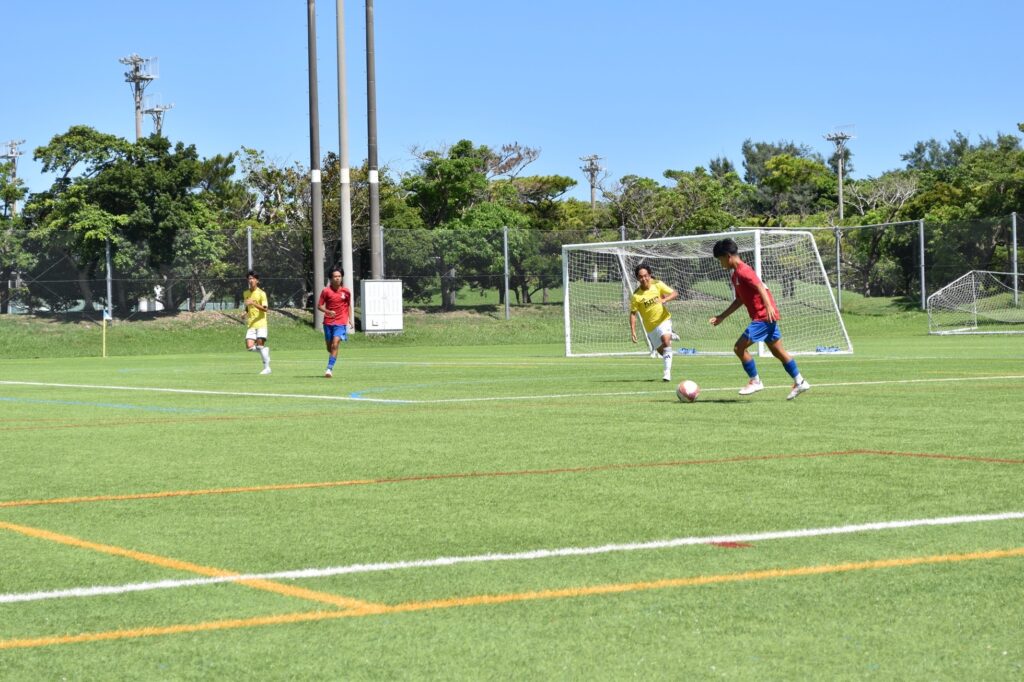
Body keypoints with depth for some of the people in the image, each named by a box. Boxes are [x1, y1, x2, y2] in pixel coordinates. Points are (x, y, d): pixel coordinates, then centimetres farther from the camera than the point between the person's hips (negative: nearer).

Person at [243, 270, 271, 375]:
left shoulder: (261, 293, -5)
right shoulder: (246, 294, 13)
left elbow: (265, 309, -15)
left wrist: (253, 303, -26)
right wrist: (246, 313, 8)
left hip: (261, 323, -5)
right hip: (251, 324, 5)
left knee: (260, 344, -13)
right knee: (249, 346, -10)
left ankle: (267, 367, -3)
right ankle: (265, 351, 20)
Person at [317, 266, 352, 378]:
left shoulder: (346, 292, 2)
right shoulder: (326, 291, -3)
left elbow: (349, 306, 16)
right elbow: (319, 306, 0)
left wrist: (350, 319, 8)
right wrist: (328, 311, -18)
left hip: (341, 323, -1)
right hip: (328, 322, 1)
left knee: (335, 344, -18)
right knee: (329, 347, 11)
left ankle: (329, 368, -19)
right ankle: (331, 366, 39)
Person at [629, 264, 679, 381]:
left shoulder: (657, 284, -12)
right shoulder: (636, 296, -14)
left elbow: (675, 293, -12)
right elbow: (633, 314, -7)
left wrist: (665, 299, -32)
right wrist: (633, 331, -15)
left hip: (663, 319, -2)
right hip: (650, 326, 2)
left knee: (665, 340, -29)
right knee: (661, 351, 13)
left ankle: (667, 371, -27)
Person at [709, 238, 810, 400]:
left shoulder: (743, 271, -13)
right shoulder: (735, 275, 17)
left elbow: (760, 286, -25)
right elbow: (739, 300, 25)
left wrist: (768, 306, -37)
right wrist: (721, 317, 25)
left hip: (763, 316, -10)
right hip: (764, 317, 10)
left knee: (739, 347, -9)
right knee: (778, 351, 14)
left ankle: (755, 381, 0)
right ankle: (800, 382, 17)